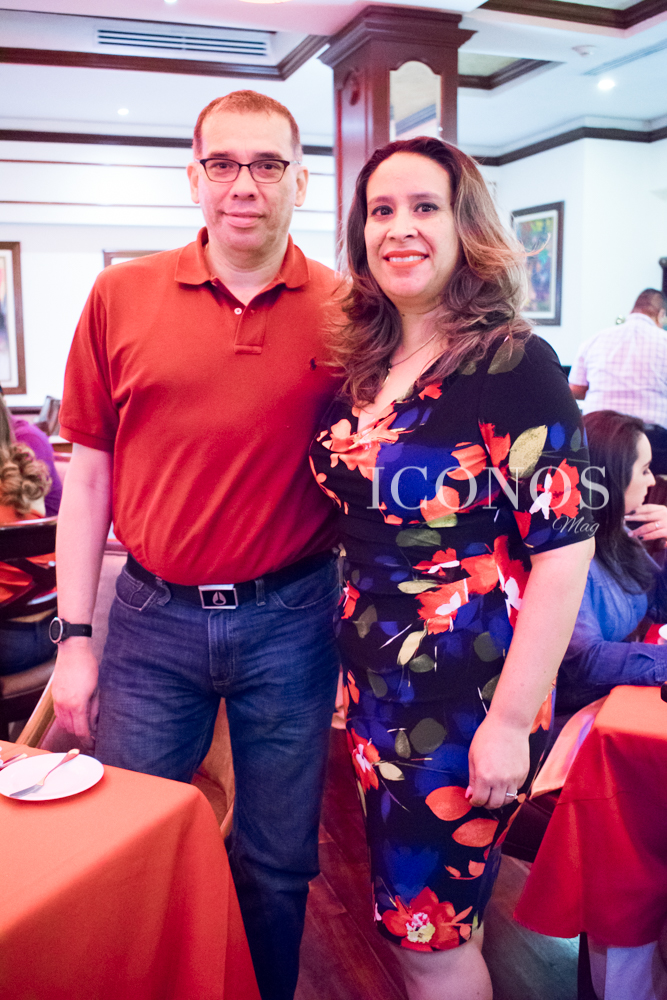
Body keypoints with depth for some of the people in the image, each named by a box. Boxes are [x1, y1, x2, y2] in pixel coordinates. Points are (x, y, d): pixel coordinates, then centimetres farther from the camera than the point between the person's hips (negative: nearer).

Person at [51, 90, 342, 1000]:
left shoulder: (343, 311, -2)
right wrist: (74, 638, 0)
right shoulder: (122, 296, 0)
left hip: (289, 618, 0)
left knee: (277, 865, 15)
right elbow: (88, 475, 2)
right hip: (152, 617, 1)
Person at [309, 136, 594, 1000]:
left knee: (428, 930, 9)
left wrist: (512, 720, -19)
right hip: (375, 690, 7)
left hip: (465, 700, -6)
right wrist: (352, 680, 10)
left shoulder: (513, 365, -15)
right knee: (402, 909, 21)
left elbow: (563, 554, -18)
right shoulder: (365, 368, 5)